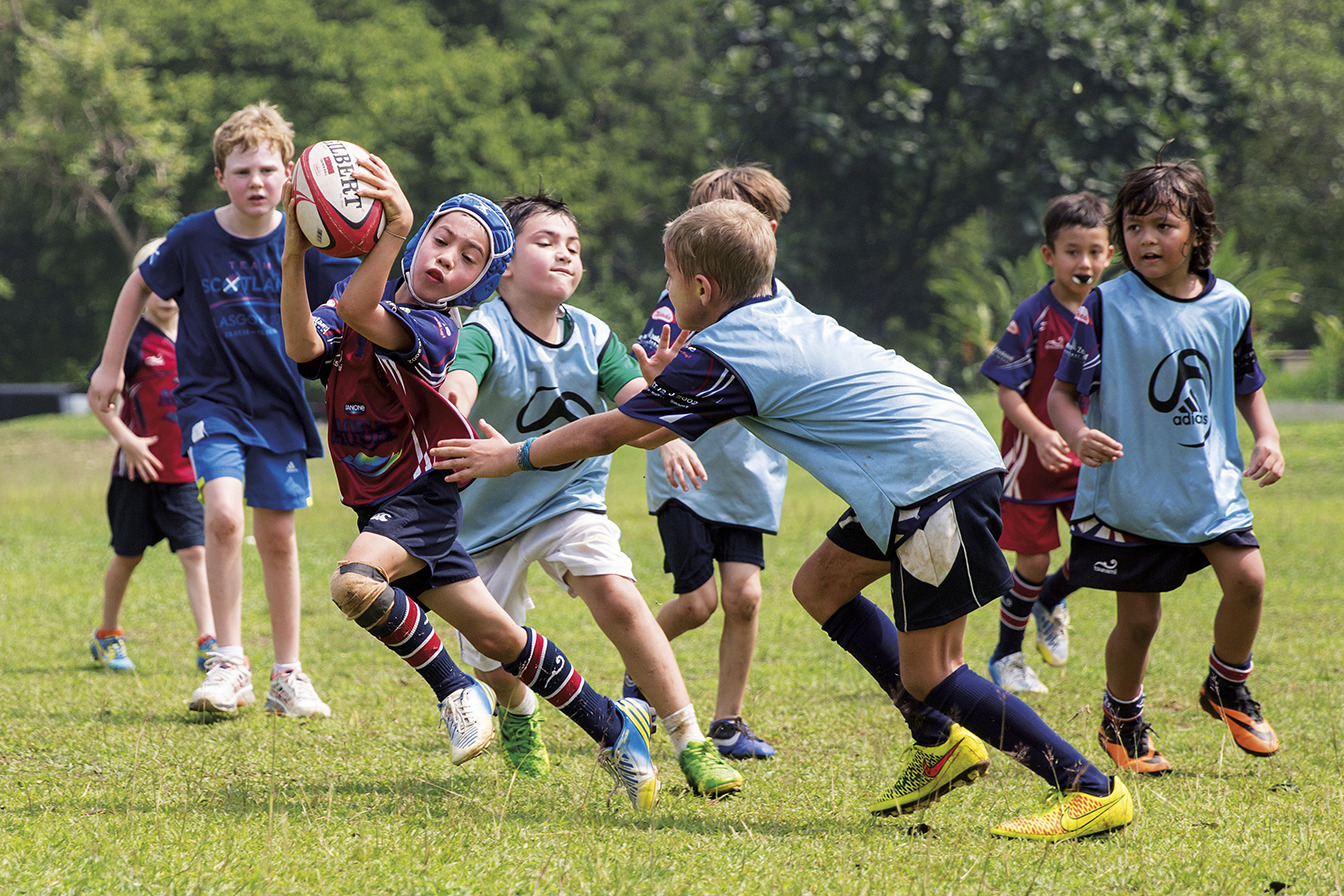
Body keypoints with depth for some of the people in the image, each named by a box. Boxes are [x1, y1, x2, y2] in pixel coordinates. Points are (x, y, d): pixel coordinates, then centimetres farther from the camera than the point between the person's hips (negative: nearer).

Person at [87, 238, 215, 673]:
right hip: (139, 472, -3)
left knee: (195, 553, -9)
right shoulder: (133, 340, -8)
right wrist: (127, 441, -17)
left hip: (186, 471, 3)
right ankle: (108, 636, 29)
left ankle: (208, 642, -14)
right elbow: (98, 398, -7)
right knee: (128, 555, 10)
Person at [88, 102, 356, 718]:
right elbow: (139, 286, 7)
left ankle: (287, 675, 20)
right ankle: (229, 665, -12)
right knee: (223, 512, -22)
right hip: (210, 396, -2)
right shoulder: (193, 239, -10)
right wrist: (110, 365, 10)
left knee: (277, 535, 7)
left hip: (278, 404, 2)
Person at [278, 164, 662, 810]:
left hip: (420, 495, -7)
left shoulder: (434, 328, -15)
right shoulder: (362, 294, 3)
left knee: (355, 583, -32)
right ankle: (613, 726, 23)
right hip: (383, 507, 7)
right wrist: (293, 255, -33)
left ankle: (457, 691, -11)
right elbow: (304, 345, -18)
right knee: (498, 636, 10)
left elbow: (356, 312, -36)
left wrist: (395, 228, -52)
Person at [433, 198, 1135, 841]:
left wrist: (512, 456, 12)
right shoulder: (779, 312, 16)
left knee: (927, 670, -5)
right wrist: (669, 388, 16)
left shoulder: (721, 360, -10)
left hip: (939, 480, -9)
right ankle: (940, 744, 19)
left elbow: (601, 434, 0)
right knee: (821, 585, 18)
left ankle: (1093, 790, -8)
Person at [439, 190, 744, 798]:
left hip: (571, 499, 2)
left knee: (616, 596, -25)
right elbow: (460, 377, -40)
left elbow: (638, 397, -17)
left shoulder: (592, 337, -5)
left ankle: (690, 743, -19)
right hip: (492, 513, -2)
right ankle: (518, 712, 45)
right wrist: (452, 408, -65)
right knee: (492, 657, 4)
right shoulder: (485, 332, -19)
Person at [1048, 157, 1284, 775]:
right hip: (1127, 489, -3)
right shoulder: (1106, 307, -8)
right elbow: (1062, 391, -6)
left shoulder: (1228, 306, 3)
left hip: (1209, 484, 3)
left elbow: (1248, 385, 18)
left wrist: (1267, 438, 1)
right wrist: (1078, 433, -26)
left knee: (1246, 578, -14)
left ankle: (1227, 688, 14)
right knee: (1138, 618, 0)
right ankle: (1122, 719, 27)